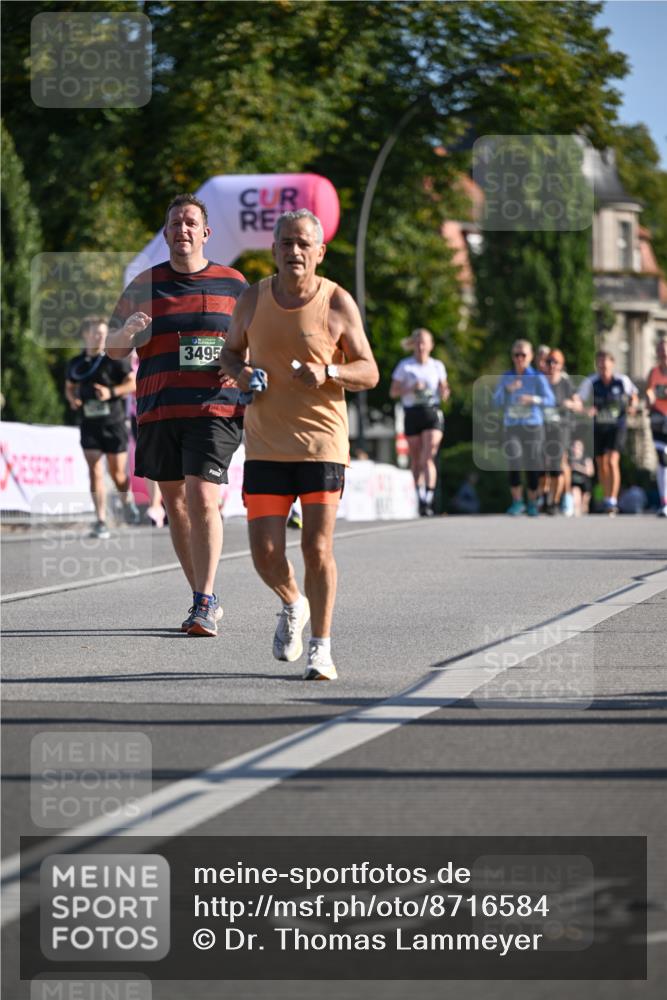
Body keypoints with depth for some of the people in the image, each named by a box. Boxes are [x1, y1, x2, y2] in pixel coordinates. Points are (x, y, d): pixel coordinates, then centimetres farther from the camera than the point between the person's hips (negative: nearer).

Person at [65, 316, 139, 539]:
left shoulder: (113, 360, -4)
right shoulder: (76, 364, 7)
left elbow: (134, 383, -8)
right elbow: (69, 387, 22)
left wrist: (112, 392, -20)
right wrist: (73, 399, 0)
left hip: (114, 425, -2)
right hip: (89, 426, 2)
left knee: (118, 474, 5)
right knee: (95, 473, -8)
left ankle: (128, 502, 37)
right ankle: (101, 522, -7)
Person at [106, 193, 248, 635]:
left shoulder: (233, 283, 8)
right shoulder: (146, 285, 9)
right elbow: (114, 348, 8)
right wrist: (128, 332, -15)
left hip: (215, 409, -3)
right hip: (159, 412, 3)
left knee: (203, 498, -17)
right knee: (175, 503, 9)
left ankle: (205, 605, -17)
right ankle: (205, 598, 22)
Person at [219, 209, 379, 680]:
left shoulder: (338, 304, -4)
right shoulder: (253, 299, 3)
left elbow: (369, 373, 0)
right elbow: (230, 352, 19)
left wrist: (327, 373, -20)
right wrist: (239, 372, -5)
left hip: (322, 442, -2)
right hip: (265, 445, 2)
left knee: (317, 548, -7)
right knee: (266, 553, -3)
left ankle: (321, 648, 7)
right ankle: (293, 604, 30)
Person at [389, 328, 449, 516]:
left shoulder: (437, 366, 9)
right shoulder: (404, 366, 4)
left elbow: (443, 391, 15)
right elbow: (393, 392, 3)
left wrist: (445, 393, -8)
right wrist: (411, 388, -14)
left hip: (432, 413, 0)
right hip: (412, 414, 1)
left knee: (428, 458, -13)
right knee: (416, 460, 6)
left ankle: (428, 501, -18)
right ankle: (420, 497, 20)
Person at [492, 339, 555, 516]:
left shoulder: (538, 378, 0)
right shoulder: (505, 378, 8)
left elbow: (551, 400, -8)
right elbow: (496, 401, 1)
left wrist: (533, 399, -25)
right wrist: (508, 389, -16)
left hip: (533, 426, -1)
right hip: (511, 426, 1)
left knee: (532, 465, 1)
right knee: (514, 464, -12)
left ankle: (532, 503, 16)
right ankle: (517, 502, 1)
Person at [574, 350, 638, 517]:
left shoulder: (623, 381, -6)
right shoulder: (590, 382, -9)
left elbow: (634, 394, 13)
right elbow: (577, 400, -16)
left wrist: (632, 406, -7)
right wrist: (585, 410, -36)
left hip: (617, 426, -2)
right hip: (598, 427, 2)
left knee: (612, 461, -18)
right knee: (601, 464, 11)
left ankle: (613, 501, -21)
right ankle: (607, 499, 29)